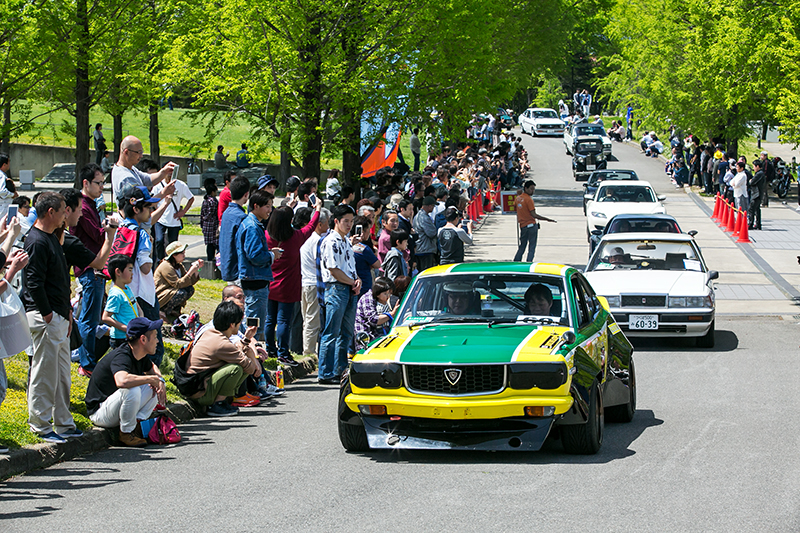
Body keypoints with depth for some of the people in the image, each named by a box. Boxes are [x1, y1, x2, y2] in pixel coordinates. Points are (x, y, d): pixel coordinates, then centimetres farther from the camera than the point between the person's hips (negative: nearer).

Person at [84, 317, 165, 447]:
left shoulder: (140, 356, 1)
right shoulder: (122, 357, -27)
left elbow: (152, 367, 25)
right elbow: (122, 381, -50)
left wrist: (160, 380, 0)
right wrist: (152, 379, -33)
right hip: (99, 412, -9)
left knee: (158, 385, 5)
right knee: (132, 390, -36)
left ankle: (138, 422, -4)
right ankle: (126, 434, -17)